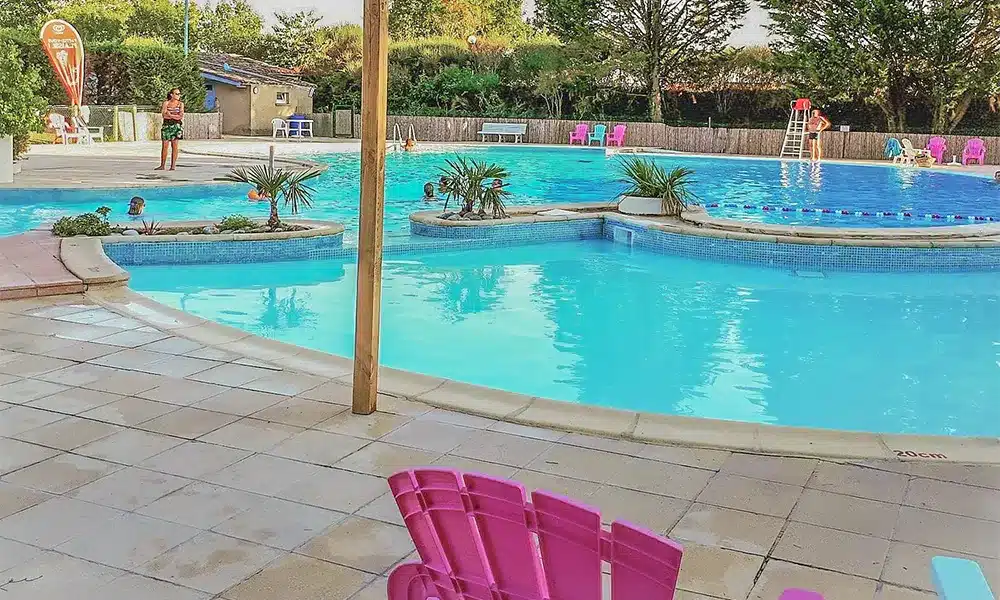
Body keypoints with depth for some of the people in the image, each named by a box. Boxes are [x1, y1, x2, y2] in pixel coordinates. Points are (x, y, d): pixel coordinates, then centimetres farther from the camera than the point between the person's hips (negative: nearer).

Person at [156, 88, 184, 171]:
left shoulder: (181, 104, 8)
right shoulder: (166, 103, 6)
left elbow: (181, 116, -3)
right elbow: (163, 115, -5)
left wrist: (170, 115, -8)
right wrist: (176, 116, -11)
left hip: (177, 126, 0)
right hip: (167, 126, 0)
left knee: (175, 146, -3)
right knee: (165, 146, -2)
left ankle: (173, 165, -1)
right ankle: (162, 165, 3)